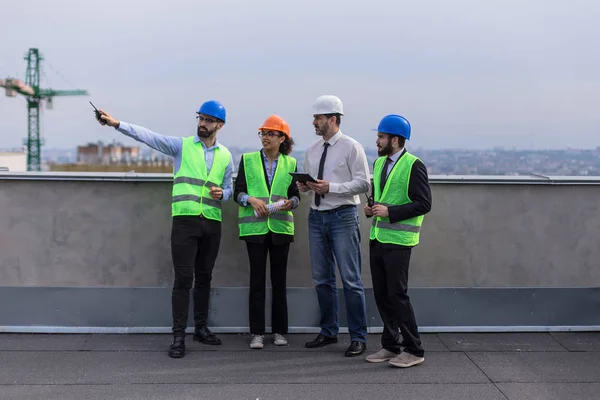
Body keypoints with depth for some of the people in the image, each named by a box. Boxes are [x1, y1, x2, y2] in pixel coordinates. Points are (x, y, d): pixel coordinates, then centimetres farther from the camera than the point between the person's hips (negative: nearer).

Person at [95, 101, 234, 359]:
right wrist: (117, 124, -18)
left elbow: (229, 190, 19)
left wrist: (222, 194, -5)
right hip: (185, 220, -3)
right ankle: (179, 336, -1)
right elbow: (148, 136, -7)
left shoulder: (225, 156, 12)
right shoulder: (182, 146, 3)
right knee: (183, 279, -6)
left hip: (212, 223, 3)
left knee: (204, 278, 12)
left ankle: (201, 328, 25)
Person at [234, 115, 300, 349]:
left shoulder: (290, 163, 8)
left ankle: (279, 331, 16)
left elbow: (296, 195, 8)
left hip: (280, 227, 1)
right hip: (255, 227, -1)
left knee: (279, 280, 7)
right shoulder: (248, 160, 5)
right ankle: (257, 333, 6)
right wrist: (251, 199, -17)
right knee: (257, 280, 0)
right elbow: (237, 192, 2)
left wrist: (291, 202, -14)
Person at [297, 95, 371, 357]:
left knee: (350, 279, -3)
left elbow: (363, 183, -10)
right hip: (317, 216, 6)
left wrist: (331, 187, -19)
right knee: (321, 279, 12)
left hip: (343, 217, -6)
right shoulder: (312, 150, 12)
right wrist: (304, 186, -3)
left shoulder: (351, 147, -6)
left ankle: (358, 337, 7)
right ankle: (328, 332, 25)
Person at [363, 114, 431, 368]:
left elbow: (424, 204, -15)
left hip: (398, 240, -8)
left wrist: (389, 211, -20)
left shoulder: (413, 166, -11)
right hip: (377, 238, 8)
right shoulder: (379, 163, 14)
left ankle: (413, 350, 4)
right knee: (381, 294, 10)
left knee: (397, 294, -7)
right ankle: (391, 346, 22)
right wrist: (370, 208, 4)